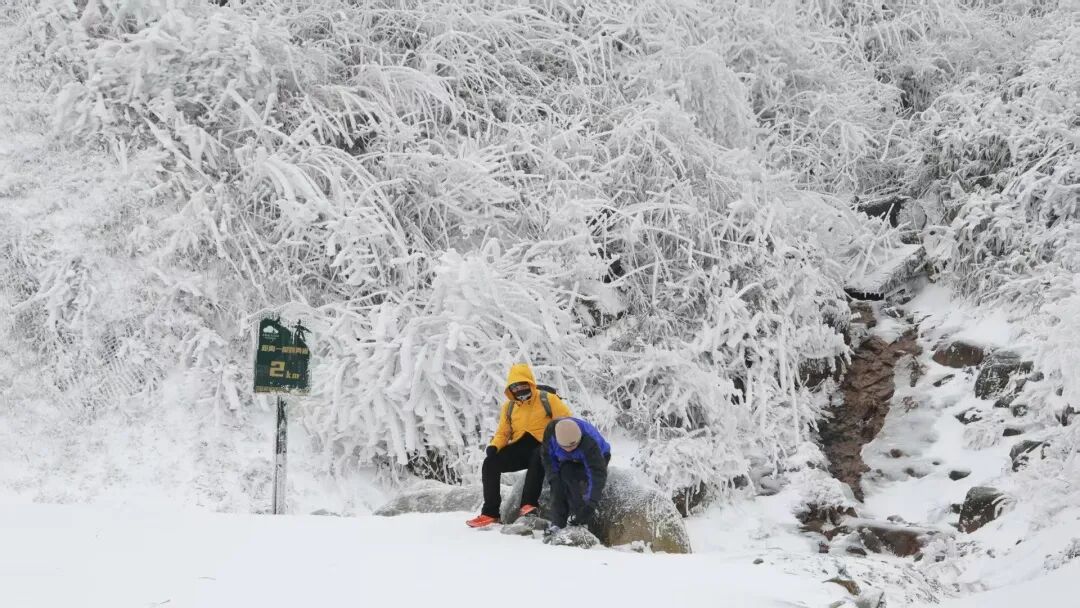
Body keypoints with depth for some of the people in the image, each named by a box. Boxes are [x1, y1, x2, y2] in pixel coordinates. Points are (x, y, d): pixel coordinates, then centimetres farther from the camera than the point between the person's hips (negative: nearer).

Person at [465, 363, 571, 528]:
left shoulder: (547, 399, -1)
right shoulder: (509, 407, 14)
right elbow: (502, 433, 18)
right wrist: (494, 446, -5)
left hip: (542, 446, -5)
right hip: (519, 447, 5)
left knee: (537, 458, -41)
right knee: (490, 463, -18)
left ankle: (528, 504, -44)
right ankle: (490, 512, -17)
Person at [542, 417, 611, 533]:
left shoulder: (589, 443, -43)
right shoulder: (551, 430, -31)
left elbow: (598, 474, -45)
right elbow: (547, 455, -15)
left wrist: (591, 504, -51)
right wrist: (553, 479, -26)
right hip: (570, 460, 5)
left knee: (567, 473, -31)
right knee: (558, 483, -23)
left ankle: (581, 519, -23)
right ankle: (557, 524, -16)